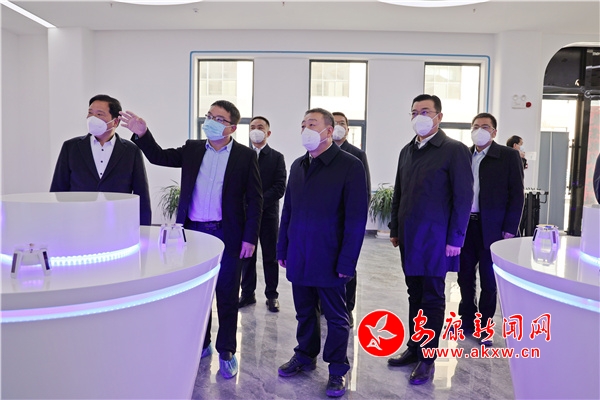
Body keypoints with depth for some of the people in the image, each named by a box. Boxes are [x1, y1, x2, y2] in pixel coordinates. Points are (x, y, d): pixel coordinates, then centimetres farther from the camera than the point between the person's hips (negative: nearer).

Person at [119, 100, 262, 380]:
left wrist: (250, 238, -10)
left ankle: (226, 352, 23)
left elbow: (254, 200, -6)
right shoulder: (192, 149, 7)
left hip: (227, 235, -3)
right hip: (194, 231, 4)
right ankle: (200, 345, 32)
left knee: (226, 295, 8)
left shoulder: (245, 156, -5)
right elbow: (159, 157, 7)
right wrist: (143, 134, -11)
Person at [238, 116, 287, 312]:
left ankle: (272, 295, 14)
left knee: (270, 257, 5)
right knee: (246, 256, 8)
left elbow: (280, 188, -7)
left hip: (268, 214, -2)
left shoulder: (277, 157, 2)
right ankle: (247, 294, 19)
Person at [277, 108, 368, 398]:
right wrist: (282, 249, 12)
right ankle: (305, 356, 36)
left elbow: (356, 218, -12)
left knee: (336, 317, 9)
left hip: (329, 259, -5)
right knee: (304, 313, 18)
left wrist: (347, 262, -15)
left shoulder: (349, 165, -9)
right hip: (299, 258, 5)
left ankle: (337, 370, 24)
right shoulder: (298, 165, 10)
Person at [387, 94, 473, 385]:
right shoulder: (407, 151, 13)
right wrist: (395, 229, 14)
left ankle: (427, 358, 14)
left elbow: (464, 197, -9)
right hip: (409, 237, 6)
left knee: (432, 298, 3)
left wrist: (455, 239, -12)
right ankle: (414, 347, 25)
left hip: (435, 238, -6)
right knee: (415, 295, 14)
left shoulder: (454, 150, -7)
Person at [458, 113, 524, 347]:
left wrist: (510, 229, -11)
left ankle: (484, 327, 20)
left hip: (491, 228, -3)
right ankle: (467, 321, 27)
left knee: (489, 280, 7)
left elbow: (517, 194, -5)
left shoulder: (508, 156, -2)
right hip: (464, 225, 4)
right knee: (465, 277, 12)